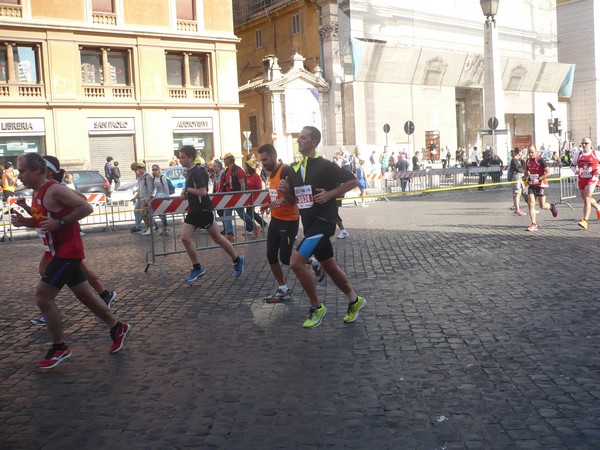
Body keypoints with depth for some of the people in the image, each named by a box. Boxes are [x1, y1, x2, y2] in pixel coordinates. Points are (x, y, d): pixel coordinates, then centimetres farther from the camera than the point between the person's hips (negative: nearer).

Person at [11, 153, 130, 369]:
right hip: (58, 252, 10)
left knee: (43, 297, -9)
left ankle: (59, 348, 3)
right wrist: (25, 221, 5)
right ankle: (118, 328, 28)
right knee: (85, 295, 15)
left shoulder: (55, 190, -18)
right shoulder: (37, 193, 11)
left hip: (68, 252, -10)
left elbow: (86, 207, -22)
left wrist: (60, 223, -25)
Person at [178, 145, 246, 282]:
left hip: (204, 211, -9)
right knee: (185, 237, 0)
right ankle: (197, 269, 9)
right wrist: (185, 192, 9)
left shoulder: (196, 172, -19)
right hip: (194, 211, 9)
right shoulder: (190, 172, 11)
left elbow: (202, 191, -29)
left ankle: (237, 260, 21)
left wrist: (187, 189, -15)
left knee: (217, 238, 4)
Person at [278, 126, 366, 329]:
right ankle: (354, 301, 35)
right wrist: (285, 190, -2)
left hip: (322, 221, -8)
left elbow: (353, 181, -10)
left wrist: (330, 194, -17)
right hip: (309, 223, 8)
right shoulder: (295, 169, 11)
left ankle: (316, 307, -3)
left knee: (296, 261, -18)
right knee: (330, 266, 16)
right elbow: (293, 198, 20)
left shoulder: (325, 166, -11)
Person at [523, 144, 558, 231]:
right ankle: (534, 224, -5)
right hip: (532, 185, 6)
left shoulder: (540, 160, -13)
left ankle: (552, 207, 36)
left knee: (542, 206, 0)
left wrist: (539, 179, -23)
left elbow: (548, 173, -17)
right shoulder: (528, 161, 7)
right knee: (531, 204, -7)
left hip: (541, 185, -5)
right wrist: (525, 176, 2)